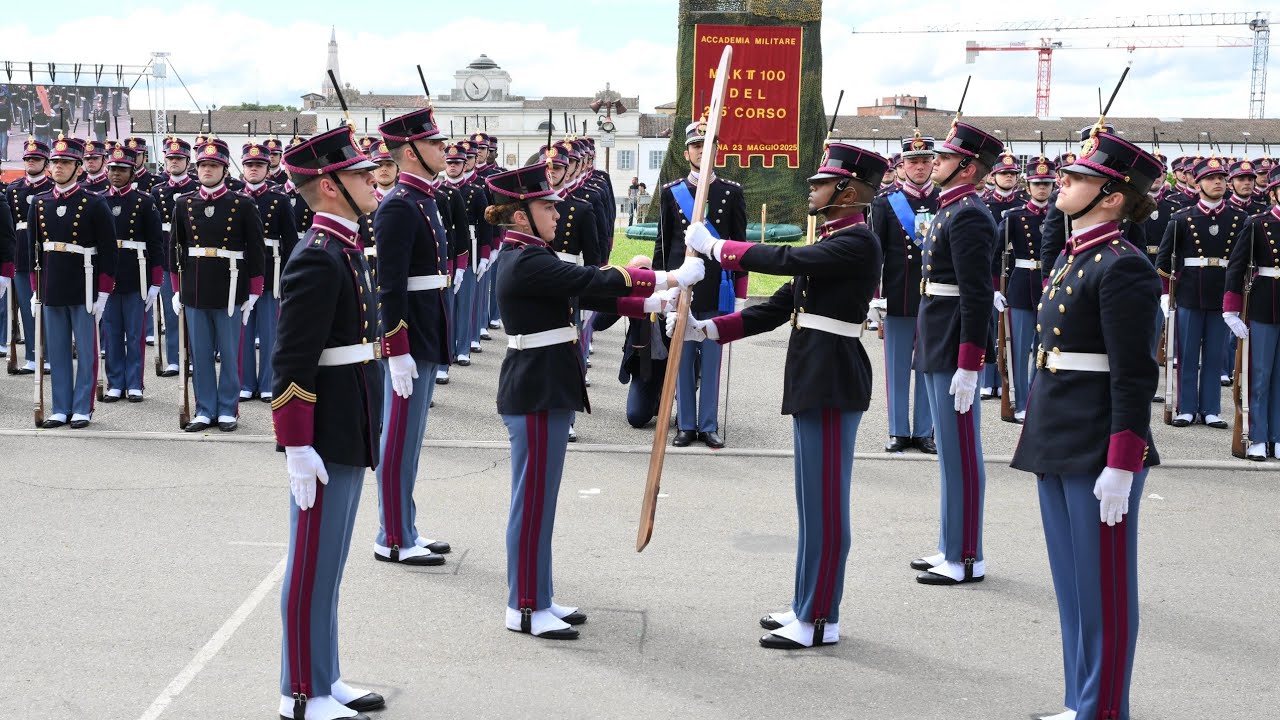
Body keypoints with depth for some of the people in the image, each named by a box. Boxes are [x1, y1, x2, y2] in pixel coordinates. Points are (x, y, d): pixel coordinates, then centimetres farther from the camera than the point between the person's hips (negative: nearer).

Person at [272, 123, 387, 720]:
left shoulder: (345, 250, 12)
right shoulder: (316, 260, -18)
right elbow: (291, 364, -21)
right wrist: (299, 447, -23)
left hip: (350, 437, 10)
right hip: (327, 441, -10)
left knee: (327, 565, 16)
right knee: (313, 567, 0)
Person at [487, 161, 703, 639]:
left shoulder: (528, 259, 13)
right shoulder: (525, 263, -19)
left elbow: (586, 293, 12)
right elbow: (595, 282, -23)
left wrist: (648, 302, 1)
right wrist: (671, 278, -18)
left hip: (545, 388, 11)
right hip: (536, 392, -11)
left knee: (539, 498, 15)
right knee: (533, 500, -2)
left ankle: (538, 598, 23)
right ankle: (525, 609, 6)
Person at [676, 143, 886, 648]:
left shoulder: (858, 242, -12)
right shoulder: (830, 243, 18)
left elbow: (787, 260, -25)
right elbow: (776, 309, 15)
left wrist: (714, 247, -14)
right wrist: (706, 330, 6)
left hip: (832, 386, -10)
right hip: (812, 381, 10)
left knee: (824, 503, -4)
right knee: (815, 501, 15)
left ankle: (820, 621, 4)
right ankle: (807, 606, 25)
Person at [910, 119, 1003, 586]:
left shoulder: (968, 216, -16)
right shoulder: (951, 209, 15)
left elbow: (977, 295, -21)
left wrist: (968, 366, -23)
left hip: (955, 353, -10)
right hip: (939, 350, 10)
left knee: (960, 454, -3)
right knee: (951, 452, 15)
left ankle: (967, 560, 5)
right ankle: (952, 550, 24)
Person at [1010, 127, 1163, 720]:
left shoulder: (1122, 267, -14)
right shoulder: (1070, 259, 13)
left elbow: (1135, 378, -18)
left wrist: (1121, 468, -20)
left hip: (1098, 450, -9)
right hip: (1057, 444, 9)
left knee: (1103, 587, 2)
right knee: (1071, 582, 15)